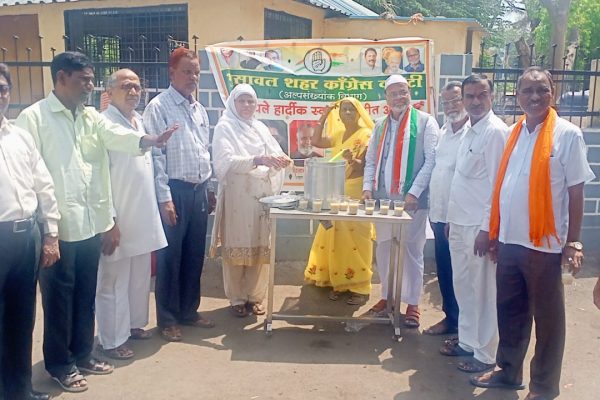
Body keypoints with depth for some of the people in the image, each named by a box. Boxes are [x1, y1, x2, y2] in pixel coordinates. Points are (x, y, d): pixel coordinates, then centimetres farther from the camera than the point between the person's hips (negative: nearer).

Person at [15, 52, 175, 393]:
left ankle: (83, 353, 31)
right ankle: (60, 363, 22)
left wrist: (146, 140, -30)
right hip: (58, 225, -6)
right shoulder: (34, 117, -7)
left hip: (91, 222, 6)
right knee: (59, 295, 7)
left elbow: (116, 135, -8)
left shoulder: (92, 117, 11)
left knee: (86, 293, 16)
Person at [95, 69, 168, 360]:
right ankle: (111, 340, 16)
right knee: (113, 283, 4)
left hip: (143, 218, 8)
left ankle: (133, 324, 34)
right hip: (119, 221, -8)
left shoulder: (139, 121, 11)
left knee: (139, 278, 18)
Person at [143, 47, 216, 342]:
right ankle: (167, 319, 16)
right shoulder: (159, 107, -8)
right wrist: (164, 198, -16)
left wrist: (209, 189, 16)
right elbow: (155, 155, -13)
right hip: (174, 190, -7)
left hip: (199, 190, 7)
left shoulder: (199, 109, 13)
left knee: (195, 255, 14)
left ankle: (189, 311, 28)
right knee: (170, 257, 3)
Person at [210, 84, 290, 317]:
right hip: (237, 197, -5)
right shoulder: (224, 128, -1)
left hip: (262, 196, 5)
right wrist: (257, 160, -27)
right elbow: (226, 161, -15)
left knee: (260, 248, 6)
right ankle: (237, 299, 12)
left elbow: (276, 153, 9)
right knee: (237, 248, 0)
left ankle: (254, 297, 18)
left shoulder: (260, 128, 17)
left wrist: (280, 160, -15)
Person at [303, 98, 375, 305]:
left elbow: (366, 164, -13)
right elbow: (316, 141, 13)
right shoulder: (338, 135, 16)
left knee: (355, 239, -8)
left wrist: (352, 160, -34)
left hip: (356, 192, -7)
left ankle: (360, 287, -2)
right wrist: (324, 117, 10)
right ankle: (339, 282, 15)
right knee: (337, 238, 6)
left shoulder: (366, 134, -6)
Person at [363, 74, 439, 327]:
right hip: (383, 198, 5)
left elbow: (431, 160, -9)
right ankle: (387, 295, 26)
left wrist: (414, 192, -16)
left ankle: (412, 303, 13)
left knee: (411, 250, 2)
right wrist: (368, 187, 0)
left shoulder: (425, 121, -1)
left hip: (412, 199, -5)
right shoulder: (380, 126, 16)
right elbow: (371, 161, 16)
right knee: (383, 248, 11)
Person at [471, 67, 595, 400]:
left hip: (544, 244, -5)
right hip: (509, 240, 5)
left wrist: (573, 242, -10)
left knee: (546, 317, 9)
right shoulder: (514, 133, 8)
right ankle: (508, 371, 34)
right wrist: (495, 232, 11)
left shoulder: (568, 134, -7)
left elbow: (576, 191, -7)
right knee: (509, 310, 16)